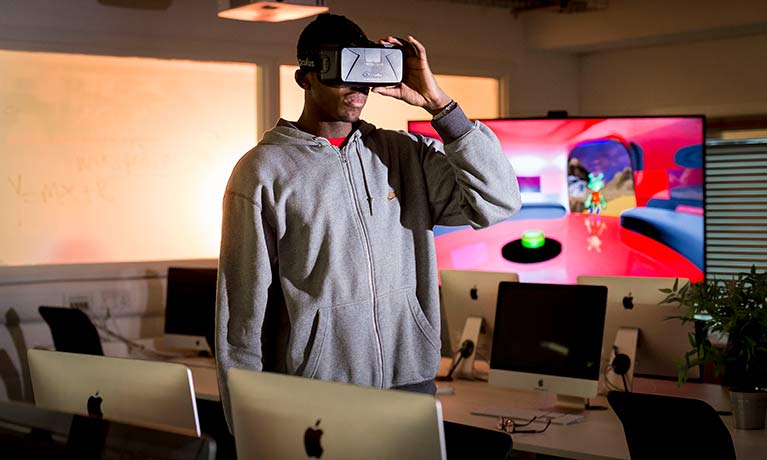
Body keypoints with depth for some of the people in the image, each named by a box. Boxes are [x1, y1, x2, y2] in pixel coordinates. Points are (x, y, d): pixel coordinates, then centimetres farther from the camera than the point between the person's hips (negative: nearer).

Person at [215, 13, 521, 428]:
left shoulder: (406, 154, 6)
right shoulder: (263, 171, -4)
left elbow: (498, 201, -6)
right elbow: (242, 309, -4)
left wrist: (438, 103, -9)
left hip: (412, 380, 3)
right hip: (314, 400, -3)